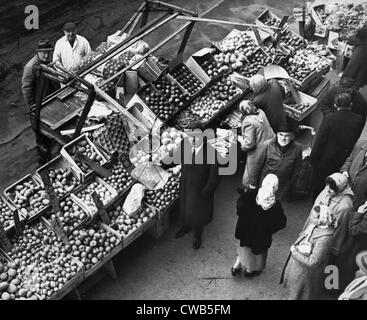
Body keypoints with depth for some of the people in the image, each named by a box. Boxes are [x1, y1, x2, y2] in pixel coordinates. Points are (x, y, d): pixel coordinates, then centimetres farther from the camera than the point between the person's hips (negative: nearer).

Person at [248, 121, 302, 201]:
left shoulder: (297, 148, -15)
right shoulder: (266, 145, -21)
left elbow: (297, 167, 1)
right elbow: (257, 164, -11)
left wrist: (290, 182, 9)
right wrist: (252, 183, -5)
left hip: (283, 186, 1)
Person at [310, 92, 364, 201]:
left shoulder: (329, 119, -23)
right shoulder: (359, 120, -14)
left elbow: (319, 142, -17)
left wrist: (313, 158, -4)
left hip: (325, 160, -3)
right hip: (345, 162, 3)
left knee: (318, 185, 20)